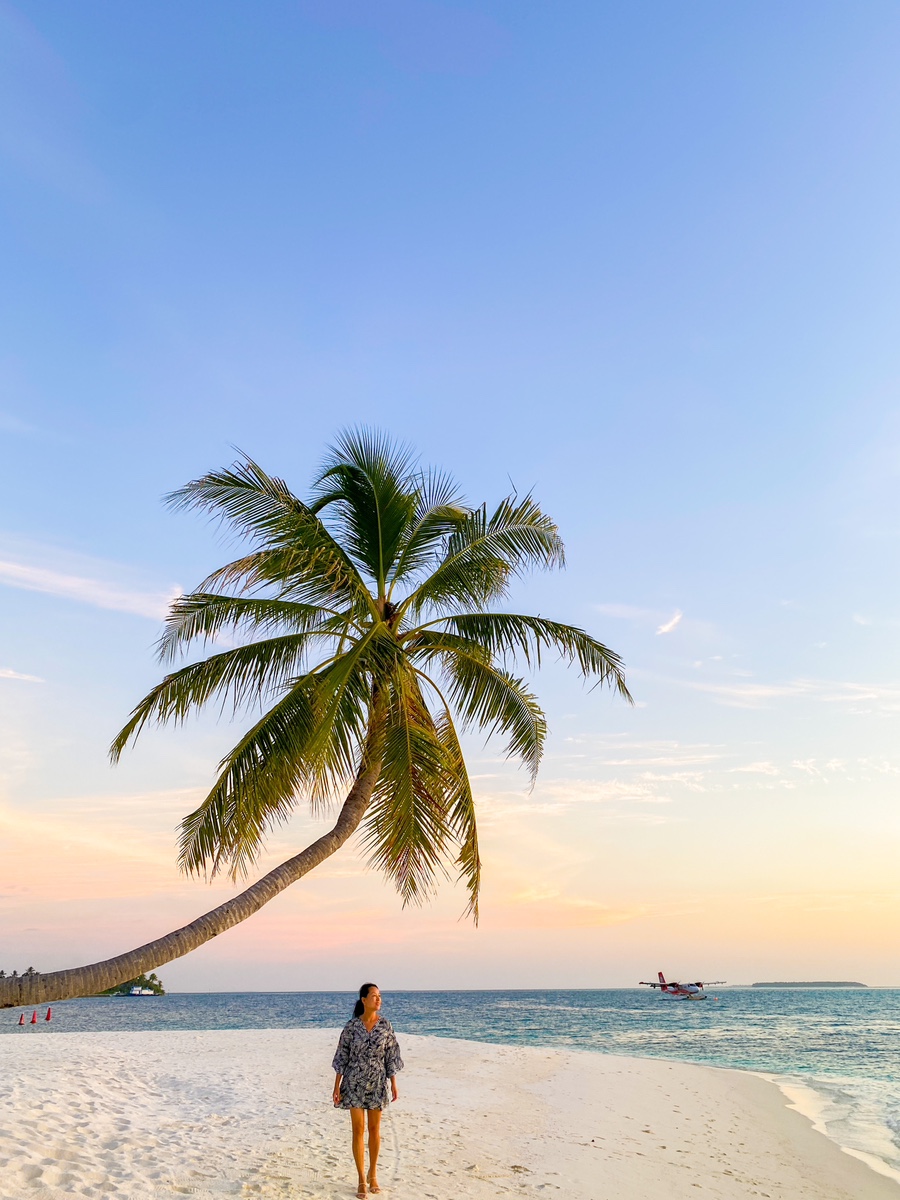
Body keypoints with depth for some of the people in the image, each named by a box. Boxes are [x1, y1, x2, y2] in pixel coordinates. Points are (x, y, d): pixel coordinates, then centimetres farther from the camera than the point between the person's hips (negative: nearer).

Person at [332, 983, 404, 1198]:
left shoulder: (385, 1024, -5)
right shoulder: (351, 1026, -10)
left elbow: (391, 1055, 0)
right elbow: (342, 1056, -4)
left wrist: (394, 1084, -1)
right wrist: (336, 1086, -5)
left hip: (377, 1083, 2)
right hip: (355, 1083, -1)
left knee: (374, 1129, 10)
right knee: (358, 1129, 1)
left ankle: (373, 1174, 30)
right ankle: (362, 1180, 14)